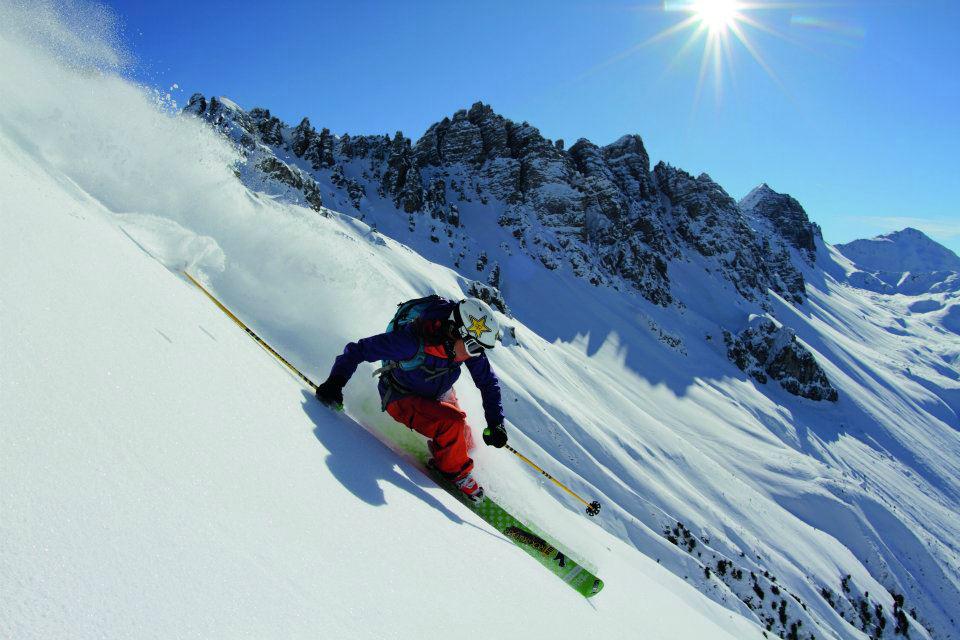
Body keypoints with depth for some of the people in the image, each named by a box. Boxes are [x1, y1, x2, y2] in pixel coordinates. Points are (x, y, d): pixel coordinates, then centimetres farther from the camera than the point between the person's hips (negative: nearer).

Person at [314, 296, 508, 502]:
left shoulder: (468, 342, -21)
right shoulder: (412, 341, -38)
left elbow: (489, 382, -8)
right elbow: (358, 350, -27)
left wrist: (496, 424, -15)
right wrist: (336, 382, -37)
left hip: (439, 396, 6)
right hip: (402, 399, -6)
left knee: (463, 442, 4)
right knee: (451, 423, -27)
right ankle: (454, 471, -2)